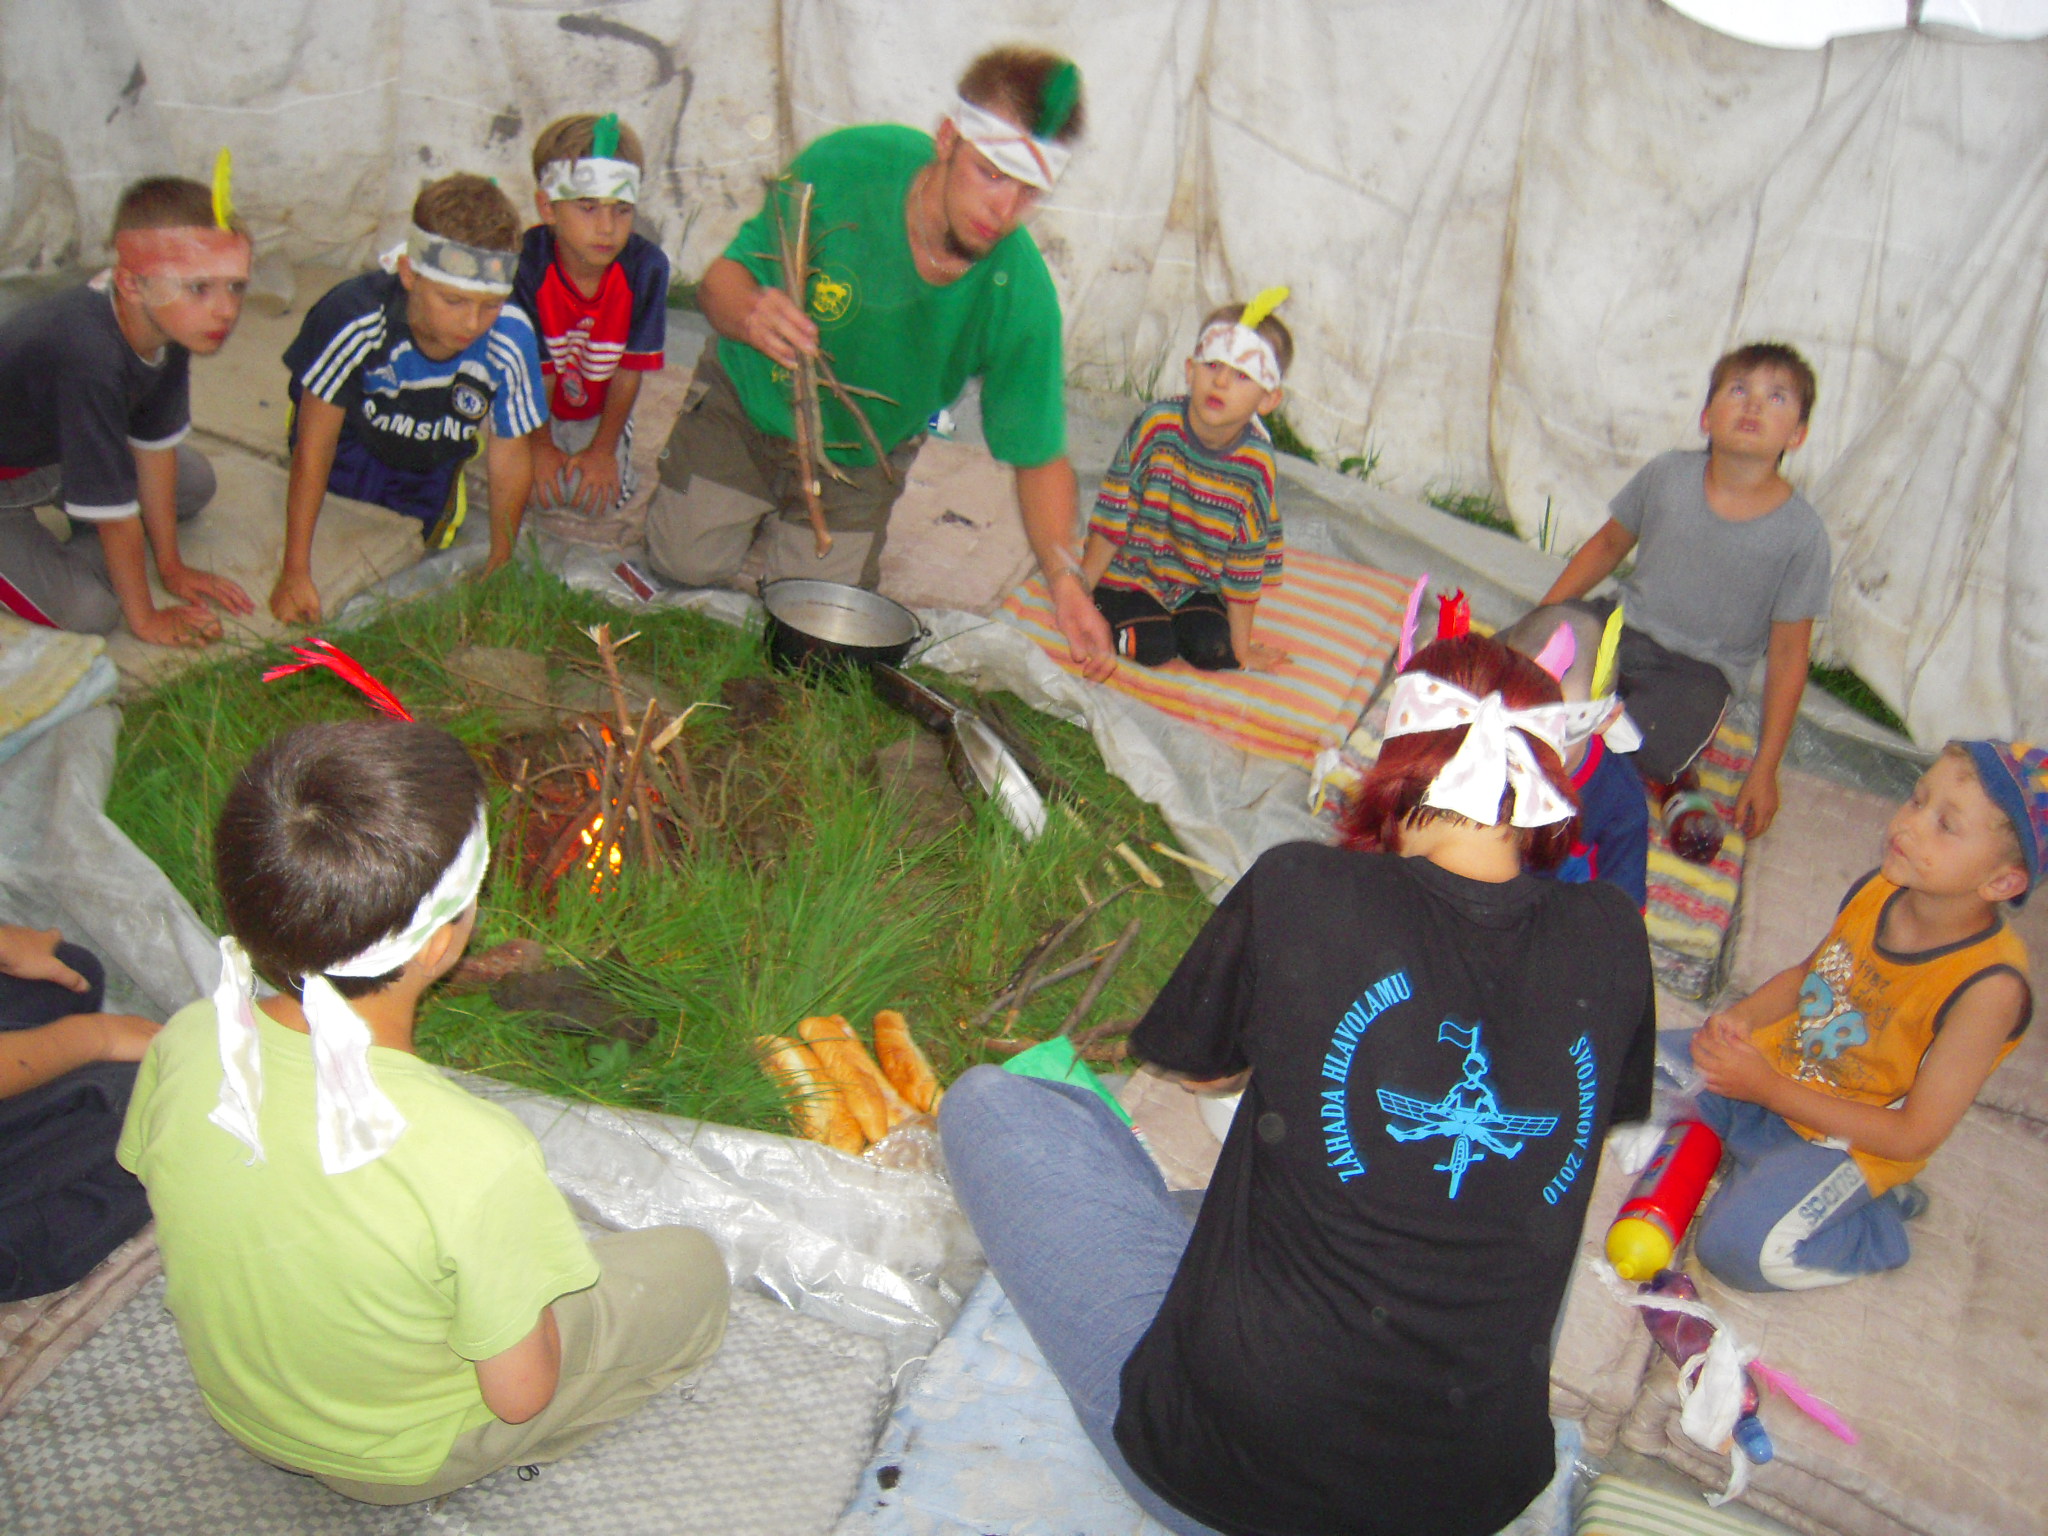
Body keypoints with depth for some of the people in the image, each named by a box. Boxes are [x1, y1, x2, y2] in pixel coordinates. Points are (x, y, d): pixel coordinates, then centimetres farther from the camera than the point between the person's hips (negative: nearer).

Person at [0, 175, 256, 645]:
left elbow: (155, 445, -7)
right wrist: (145, 620, -22)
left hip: (54, 446, 8)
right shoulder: (92, 358, -42)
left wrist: (171, 565, 0)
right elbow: (117, 511, -32)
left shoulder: (166, 324, -19)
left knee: (195, 482, 8)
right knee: (89, 610, -19)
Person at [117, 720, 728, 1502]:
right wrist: (526, 1287, -4)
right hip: (406, 1461, -6)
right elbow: (520, 1396, -25)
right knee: (691, 1268, 12)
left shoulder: (183, 1045, -26)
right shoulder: (477, 1160, -41)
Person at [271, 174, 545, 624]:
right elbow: (314, 446, -28)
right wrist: (295, 572, -25)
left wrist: (499, 565, -10)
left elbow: (510, 458, -17)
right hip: (354, 434, -2)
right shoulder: (355, 320, -40)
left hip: (435, 458, 2)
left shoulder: (510, 342, -34)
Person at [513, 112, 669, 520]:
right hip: (536, 406, -1)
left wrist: (603, 448, -12)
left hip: (601, 408, 1)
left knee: (600, 495, -11)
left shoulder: (647, 267, -27)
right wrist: (540, 446, -11)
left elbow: (629, 370, -17)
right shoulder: (527, 265, -29)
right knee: (540, 491, -10)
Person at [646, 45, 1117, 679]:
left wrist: (1066, 582, -35)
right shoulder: (844, 167, -31)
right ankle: (762, 498, 32)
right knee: (688, 560, -1)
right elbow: (722, 275, -20)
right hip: (748, 397, 0)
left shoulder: (1020, 297, -30)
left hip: (860, 454, 1)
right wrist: (749, 314, -45)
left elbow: (1039, 457, -21)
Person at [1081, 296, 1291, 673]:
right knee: (1152, 648, -23)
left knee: (1213, 651, -19)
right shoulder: (1156, 424, -20)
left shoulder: (1256, 465, -15)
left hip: (1198, 583, 3)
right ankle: (1110, 614, 7)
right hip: (1131, 571, -2)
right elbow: (1112, 520, -13)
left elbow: (1247, 563, -6)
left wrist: (1241, 645, -3)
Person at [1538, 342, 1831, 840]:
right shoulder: (1665, 475, -3)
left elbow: (1787, 654, -5)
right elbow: (1610, 543, 15)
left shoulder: (1800, 532, -10)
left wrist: (1765, 770, -5)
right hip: (1624, 628, 3)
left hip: (1700, 671, -3)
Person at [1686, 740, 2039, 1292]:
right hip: (1768, 1065, 6)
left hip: (1848, 1138, -6)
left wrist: (1771, 1090, -25)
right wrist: (1741, 1017, -11)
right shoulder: (1876, 889, -10)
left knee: (1739, 1247, -23)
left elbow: (1915, 1137, -22)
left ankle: (1879, 1229, 3)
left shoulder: (1988, 987, -28)